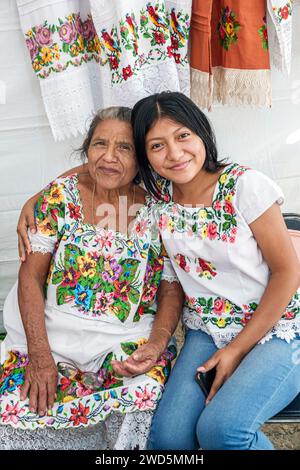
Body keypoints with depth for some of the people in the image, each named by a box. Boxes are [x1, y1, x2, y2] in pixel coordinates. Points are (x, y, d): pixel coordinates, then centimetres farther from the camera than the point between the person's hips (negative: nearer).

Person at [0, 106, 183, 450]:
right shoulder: (61, 194, 0)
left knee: (141, 403, -27)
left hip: (129, 341, 0)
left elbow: (171, 291, 4)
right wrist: (40, 354, -12)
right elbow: (31, 274, -3)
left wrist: (156, 344, -15)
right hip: (51, 333, 1)